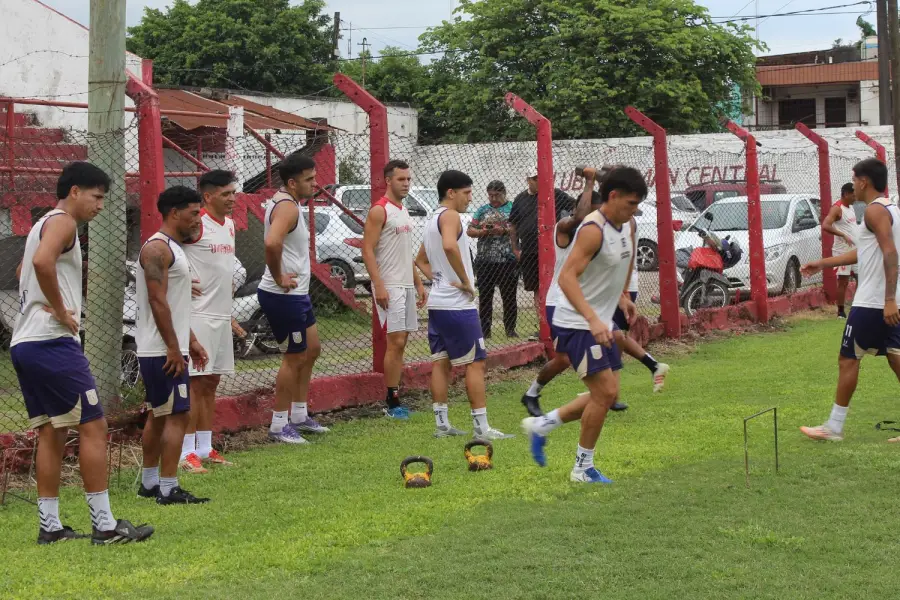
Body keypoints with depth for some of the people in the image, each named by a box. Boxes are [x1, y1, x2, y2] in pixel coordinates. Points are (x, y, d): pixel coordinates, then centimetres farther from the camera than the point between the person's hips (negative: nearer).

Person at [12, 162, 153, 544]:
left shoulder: (43, 225, 22)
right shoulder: (63, 222, -8)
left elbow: (25, 270, 39)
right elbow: (42, 262, -29)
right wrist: (61, 310, -19)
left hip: (24, 343, 10)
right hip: (52, 342, -10)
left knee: (52, 432, 12)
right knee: (92, 426, -8)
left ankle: (50, 526, 13)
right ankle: (104, 525, -8)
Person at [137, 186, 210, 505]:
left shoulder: (173, 248, 17)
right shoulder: (157, 248, -16)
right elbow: (157, 301, -22)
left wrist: (191, 341, 21)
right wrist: (173, 348, -22)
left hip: (169, 348, 11)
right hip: (163, 351, -11)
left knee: (158, 415, 15)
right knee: (177, 415, -9)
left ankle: (149, 482, 24)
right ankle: (168, 489, -7)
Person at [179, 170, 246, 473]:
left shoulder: (230, 223, 13)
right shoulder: (196, 224, -14)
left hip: (222, 316, 9)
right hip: (198, 315, -9)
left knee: (211, 381, 12)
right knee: (194, 382, -7)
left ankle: (205, 448, 20)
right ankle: (187, 452, -4)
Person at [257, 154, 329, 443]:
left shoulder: (282, 201, 12)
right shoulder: (287, 208, -20)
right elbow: (272, 243, -39)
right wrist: (278, 277, -25)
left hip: (297, 293, 11)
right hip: (284, 296, -11)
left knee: (312, 350, 19)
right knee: (294, 358, -2)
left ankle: (299, 415, 29)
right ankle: (279, 426, 8)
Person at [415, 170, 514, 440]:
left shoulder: (432, 222, 17)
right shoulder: (450, 216, -13)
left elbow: (421, 260, 29)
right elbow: (449, 246, -33)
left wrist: (438, 279, 14)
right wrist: (465, 281, -23)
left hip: (437, 302, 9)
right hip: (458, 305, -9)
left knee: (441, 362, 10)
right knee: (475, 363, -4)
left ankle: (442, 423, 12)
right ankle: (481, 427, -4)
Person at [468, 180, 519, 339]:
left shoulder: (512, 208, 4)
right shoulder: (482, 210, 14)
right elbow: (469, 230, 10)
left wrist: (504, 230, -19)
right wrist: (483, 232, -8)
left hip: (507, 260, -3)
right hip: (484, 261, 3)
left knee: (509, 296, 3)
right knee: (484, 297, 5)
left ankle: (510, 329, 12)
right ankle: (485, 330, 12)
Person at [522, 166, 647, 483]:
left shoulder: (628, 225, 5)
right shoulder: (593, 229, -23)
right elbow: (567, 277, -31)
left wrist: (623, 296, 27)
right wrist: (593, 319, -40)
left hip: (601, 324, 9)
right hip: (577, 323, -9)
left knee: (606, 395, 11)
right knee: (605, 391, -11)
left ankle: (541, 425, 25)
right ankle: (583, 468, 4)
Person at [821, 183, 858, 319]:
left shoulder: (851, 208, 13)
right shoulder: (837, 208, -14)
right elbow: (825, 226, -28)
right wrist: (843, 235, -29)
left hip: (856, 250, 9)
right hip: (843, 251, -9)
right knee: (843, 281, -5)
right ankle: (841, 311, 1)